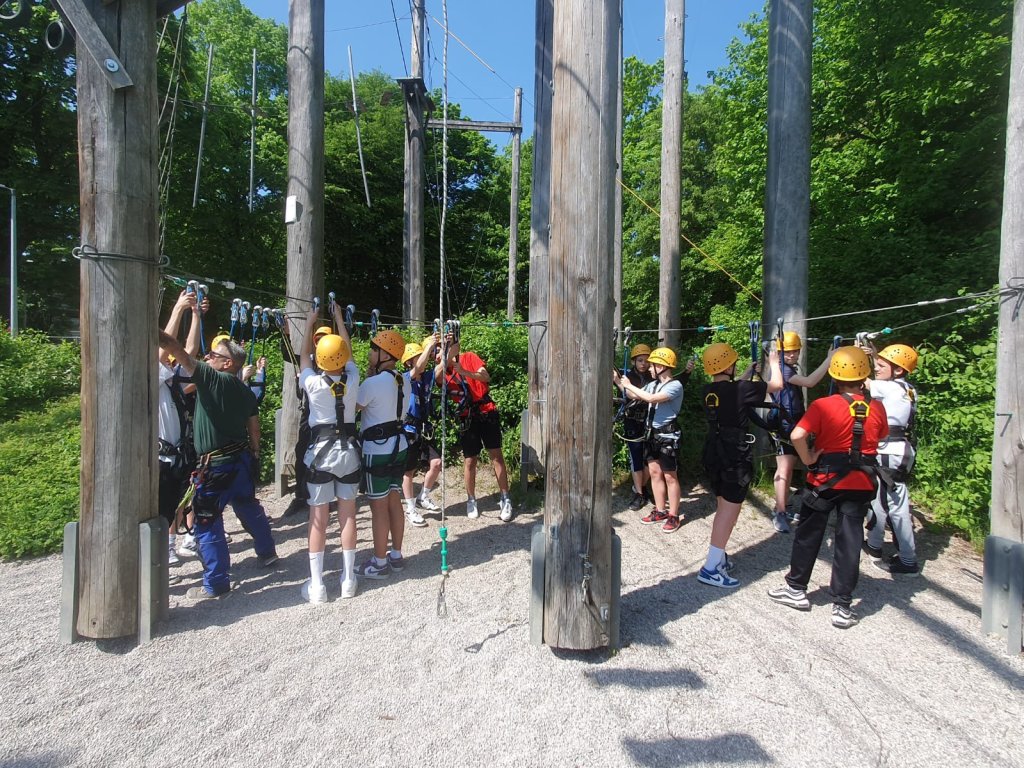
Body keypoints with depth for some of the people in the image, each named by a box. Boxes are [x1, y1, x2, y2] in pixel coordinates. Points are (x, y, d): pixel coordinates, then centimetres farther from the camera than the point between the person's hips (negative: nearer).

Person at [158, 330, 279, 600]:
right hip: (241, 460, 8)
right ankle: (267, 552, 42)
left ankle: (215, 583, 9)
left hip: (216, 465, -8)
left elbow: (177, 350, -19)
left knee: (207, 523, 2)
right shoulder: (244, 391, 7)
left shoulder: (211, 378, -14)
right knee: (250, 508, 24)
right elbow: (254, 428, 12)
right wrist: (254, 456, 22)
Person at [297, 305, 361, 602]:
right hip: (348, 451, 2)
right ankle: (348, 580, 17)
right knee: (348, 515, 8)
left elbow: (304, 356, 9)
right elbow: (348, 352, 12)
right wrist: (339, 318, 23)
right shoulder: (352, 380, -6)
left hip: (320, 453, -2)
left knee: (318, 519, 4)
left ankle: (316, 585, 9)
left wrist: (310, 323, 21)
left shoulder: (314, 384, -10)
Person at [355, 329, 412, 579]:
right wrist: (373, 373, 6)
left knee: (379, 507, 2)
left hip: (377, 450, -8)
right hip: (398, 446, 8)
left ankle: (379, 563, 14)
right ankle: (396, 556, 25)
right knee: (395, 502, 15)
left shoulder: (373, 383, -19)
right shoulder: (404, 381, 5)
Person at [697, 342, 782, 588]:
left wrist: (752, 368, 27)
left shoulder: (709, 391, 2)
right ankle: (711, 568, -4)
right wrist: (773, 362, 13)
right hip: (735, 457, -8)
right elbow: (777, 385, -4)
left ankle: (718, 558, 27)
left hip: (715, 454, 8)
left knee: (723, 507, 19)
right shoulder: (740, 390, -17)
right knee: (730, 509, -4)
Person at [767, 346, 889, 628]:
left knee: (808, 535, 13)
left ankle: (796, 589, 26)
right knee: (849, 541, 8)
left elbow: (797, 436, -27)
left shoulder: (823, 405, -15)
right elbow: (881, 436, 16)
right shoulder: (876, 408, -3)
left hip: (825, 479, -3)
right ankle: (842, 607, 13)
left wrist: (808, 459, -11)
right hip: (861, 483, 3)